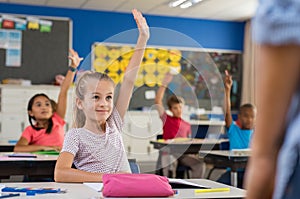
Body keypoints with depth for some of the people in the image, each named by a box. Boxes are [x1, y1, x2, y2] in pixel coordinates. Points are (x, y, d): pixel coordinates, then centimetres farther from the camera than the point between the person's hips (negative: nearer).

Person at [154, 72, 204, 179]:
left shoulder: (187, 125, 23)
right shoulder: (166, 119, 13)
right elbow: (158, 101, 3)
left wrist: (192, 153, 3)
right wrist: (164, 84, -2)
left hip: (184, 153, 3)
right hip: (169, 152, -3)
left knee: (199, 164, -24)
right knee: (170, 166, -36)